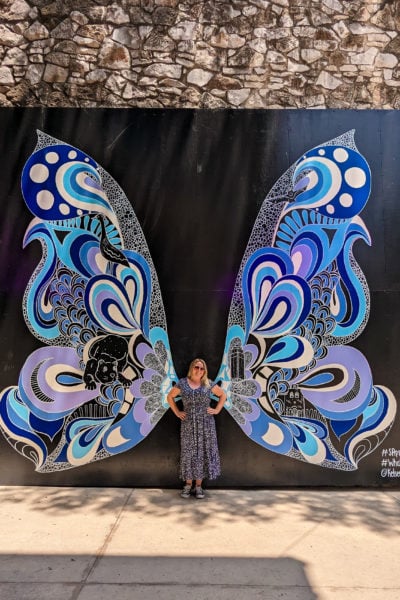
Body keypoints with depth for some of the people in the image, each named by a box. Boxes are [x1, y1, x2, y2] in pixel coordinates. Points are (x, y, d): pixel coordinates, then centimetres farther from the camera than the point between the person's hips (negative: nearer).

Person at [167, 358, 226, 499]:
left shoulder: (208, 384, 2)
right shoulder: (182, 383, 0)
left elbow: (223, 395, 13)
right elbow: (170, 397, 11)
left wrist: (217, 410, 3)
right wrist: (177, 412, 4)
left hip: (205, 424, 0)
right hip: (188, 425, 0)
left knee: (202, 452, 3)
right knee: (188, 453, 3)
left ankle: (199, 485, 13)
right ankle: (188, 484, 16)